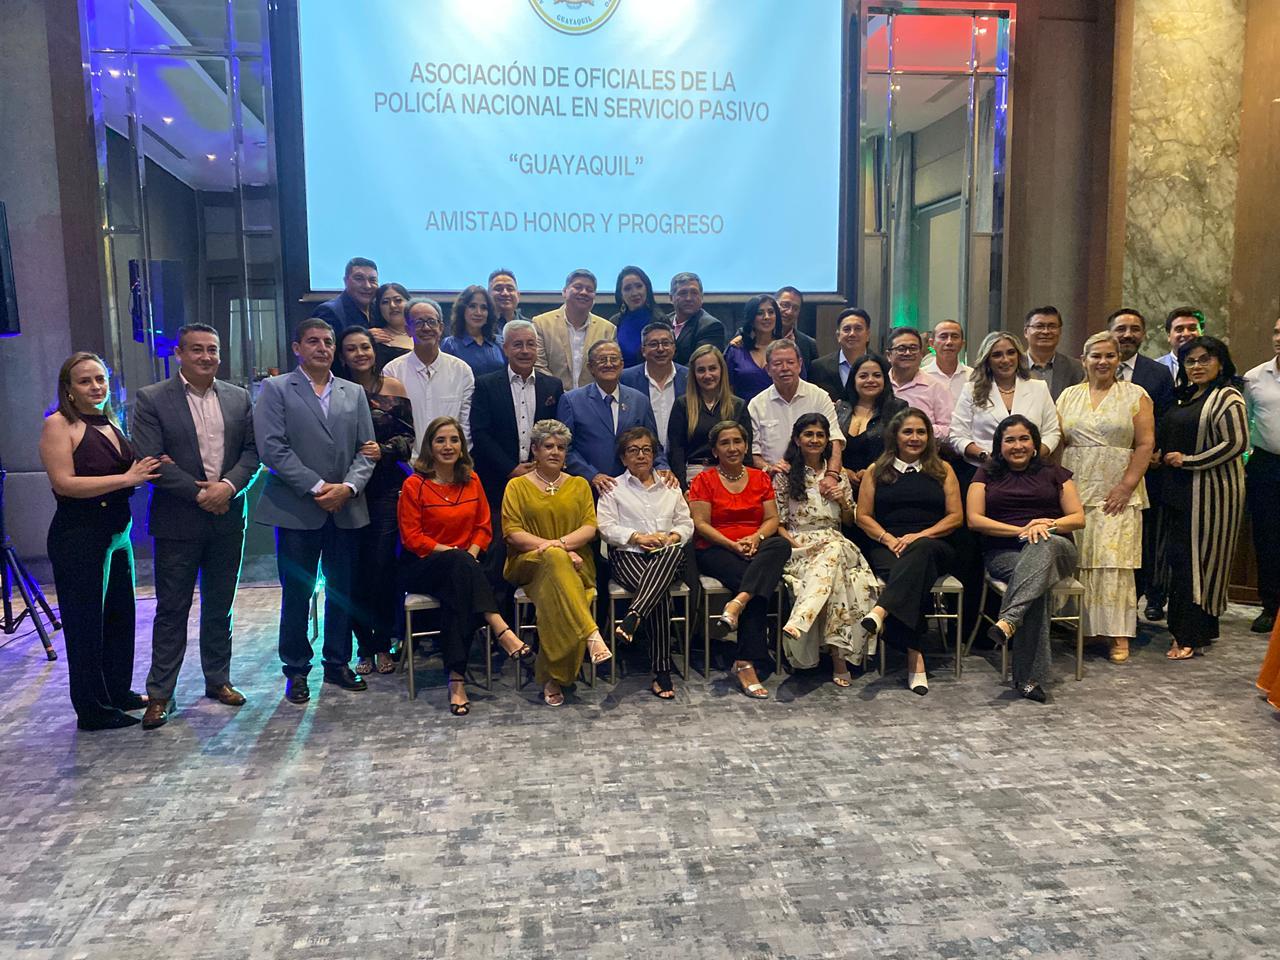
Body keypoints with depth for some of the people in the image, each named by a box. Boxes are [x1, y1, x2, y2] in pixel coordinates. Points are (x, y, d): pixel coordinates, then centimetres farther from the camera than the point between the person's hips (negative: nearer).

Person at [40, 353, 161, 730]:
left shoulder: (113, 424, 11)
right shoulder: (58, 424, -9)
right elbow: (64, 483, -18)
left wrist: (148, 472, 3)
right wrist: (126, 478, -21)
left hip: (117, 535, 7)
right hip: (78, 539, -7)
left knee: (120, 617, 13)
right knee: (86, 624, 2)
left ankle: (119, 693, 27)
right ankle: (92, 710, 12)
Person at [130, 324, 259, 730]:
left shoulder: (239, 398, 6)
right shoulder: (151, 399, -5)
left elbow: (252, 451, 3)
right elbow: (150, 461, -12)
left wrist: (229, 486, -15)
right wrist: (200, 493, -16)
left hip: (227, 518, 4)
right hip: (178, 523, -3)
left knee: (220, 607, 14)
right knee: (172, 609, 4)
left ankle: (218, 680, 27)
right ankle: (159, 693, 14)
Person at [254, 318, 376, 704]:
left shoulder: (354, 393, 12)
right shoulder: (276, 389, 1)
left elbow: (366, 451, 8)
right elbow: (272, 448, -9)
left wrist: (347, 487, -10)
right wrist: (317, 487, -15)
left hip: (346, 509, 4)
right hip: (297, 509, -3)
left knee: (341, 592, 10)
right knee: (296, 593, 4)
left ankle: (338, 663, 23)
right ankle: (296, 670, 17)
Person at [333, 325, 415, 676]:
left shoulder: (393, 388, 3)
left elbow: (408, 436, 3)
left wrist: (383, 451, -13)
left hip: (386, 486, -1)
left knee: (382, 566, -3)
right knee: (354, 570, 3)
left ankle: (382, 645, 12)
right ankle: (364, 647, 16)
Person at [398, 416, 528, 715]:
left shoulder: (472, 480, 10)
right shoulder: (414, 485, -4)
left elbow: (483, 526, 10)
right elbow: (411, 537, -7)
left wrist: (471, 553, -10)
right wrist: (453, 553, -16)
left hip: (460, 567, 3)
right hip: (422, 567, -3)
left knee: (457, 595, -33)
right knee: (460, 563, -37)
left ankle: (457, 679, -35)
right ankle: (500, 630, -43)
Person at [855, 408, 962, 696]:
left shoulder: (942, 470, 16)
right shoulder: (876, 471, 16)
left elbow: (956, 517, 8)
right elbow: (863, 516, 11)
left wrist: (919, 536, -8)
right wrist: (889, 539, -8)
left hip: (933, 546, 0)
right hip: (887, 547, 0)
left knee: (919, 550, -38)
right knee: (908, 573, -36)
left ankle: (881, 610, -56)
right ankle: (915, 657, -42)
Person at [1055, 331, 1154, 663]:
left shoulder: (1135, 396, 5)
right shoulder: (1069, 396, 13)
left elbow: (1145, 444, -1)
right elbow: (1057, 442, 10)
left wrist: (1126, 486, -10)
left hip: (1117, 493, -2)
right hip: (1074, 491, 3)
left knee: (1114, 561, -7)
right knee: (1076, 560, 0)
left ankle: (1118, 635, -3)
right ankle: (1083, 626, 9)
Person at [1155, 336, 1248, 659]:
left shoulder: (1226, 397, -9)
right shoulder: (1187, 396, 16)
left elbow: (1236, 443, -18)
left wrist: (1188, 460, -15)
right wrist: (1164, 457, 11)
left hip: (1211, 490, -8)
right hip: (1181, 489, 8)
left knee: (1198, 559, -4)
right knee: (1177, 557, 7)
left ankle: (1192, 637, 3)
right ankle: (1184, 629, 17)